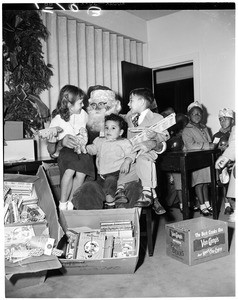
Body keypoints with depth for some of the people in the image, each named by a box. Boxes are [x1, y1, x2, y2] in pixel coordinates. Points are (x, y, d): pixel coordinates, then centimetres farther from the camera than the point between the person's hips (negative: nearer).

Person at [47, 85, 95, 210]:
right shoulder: (57, 121, -9)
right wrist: (62, 142, -29)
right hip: (65, 152, -3)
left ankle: (70, 204, -13)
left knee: (81, 173, -29)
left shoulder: (82, 114, 1)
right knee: (70, 169, -34)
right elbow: (51, 150, -11)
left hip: (81, 151, 3)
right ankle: (62, 204, -21)